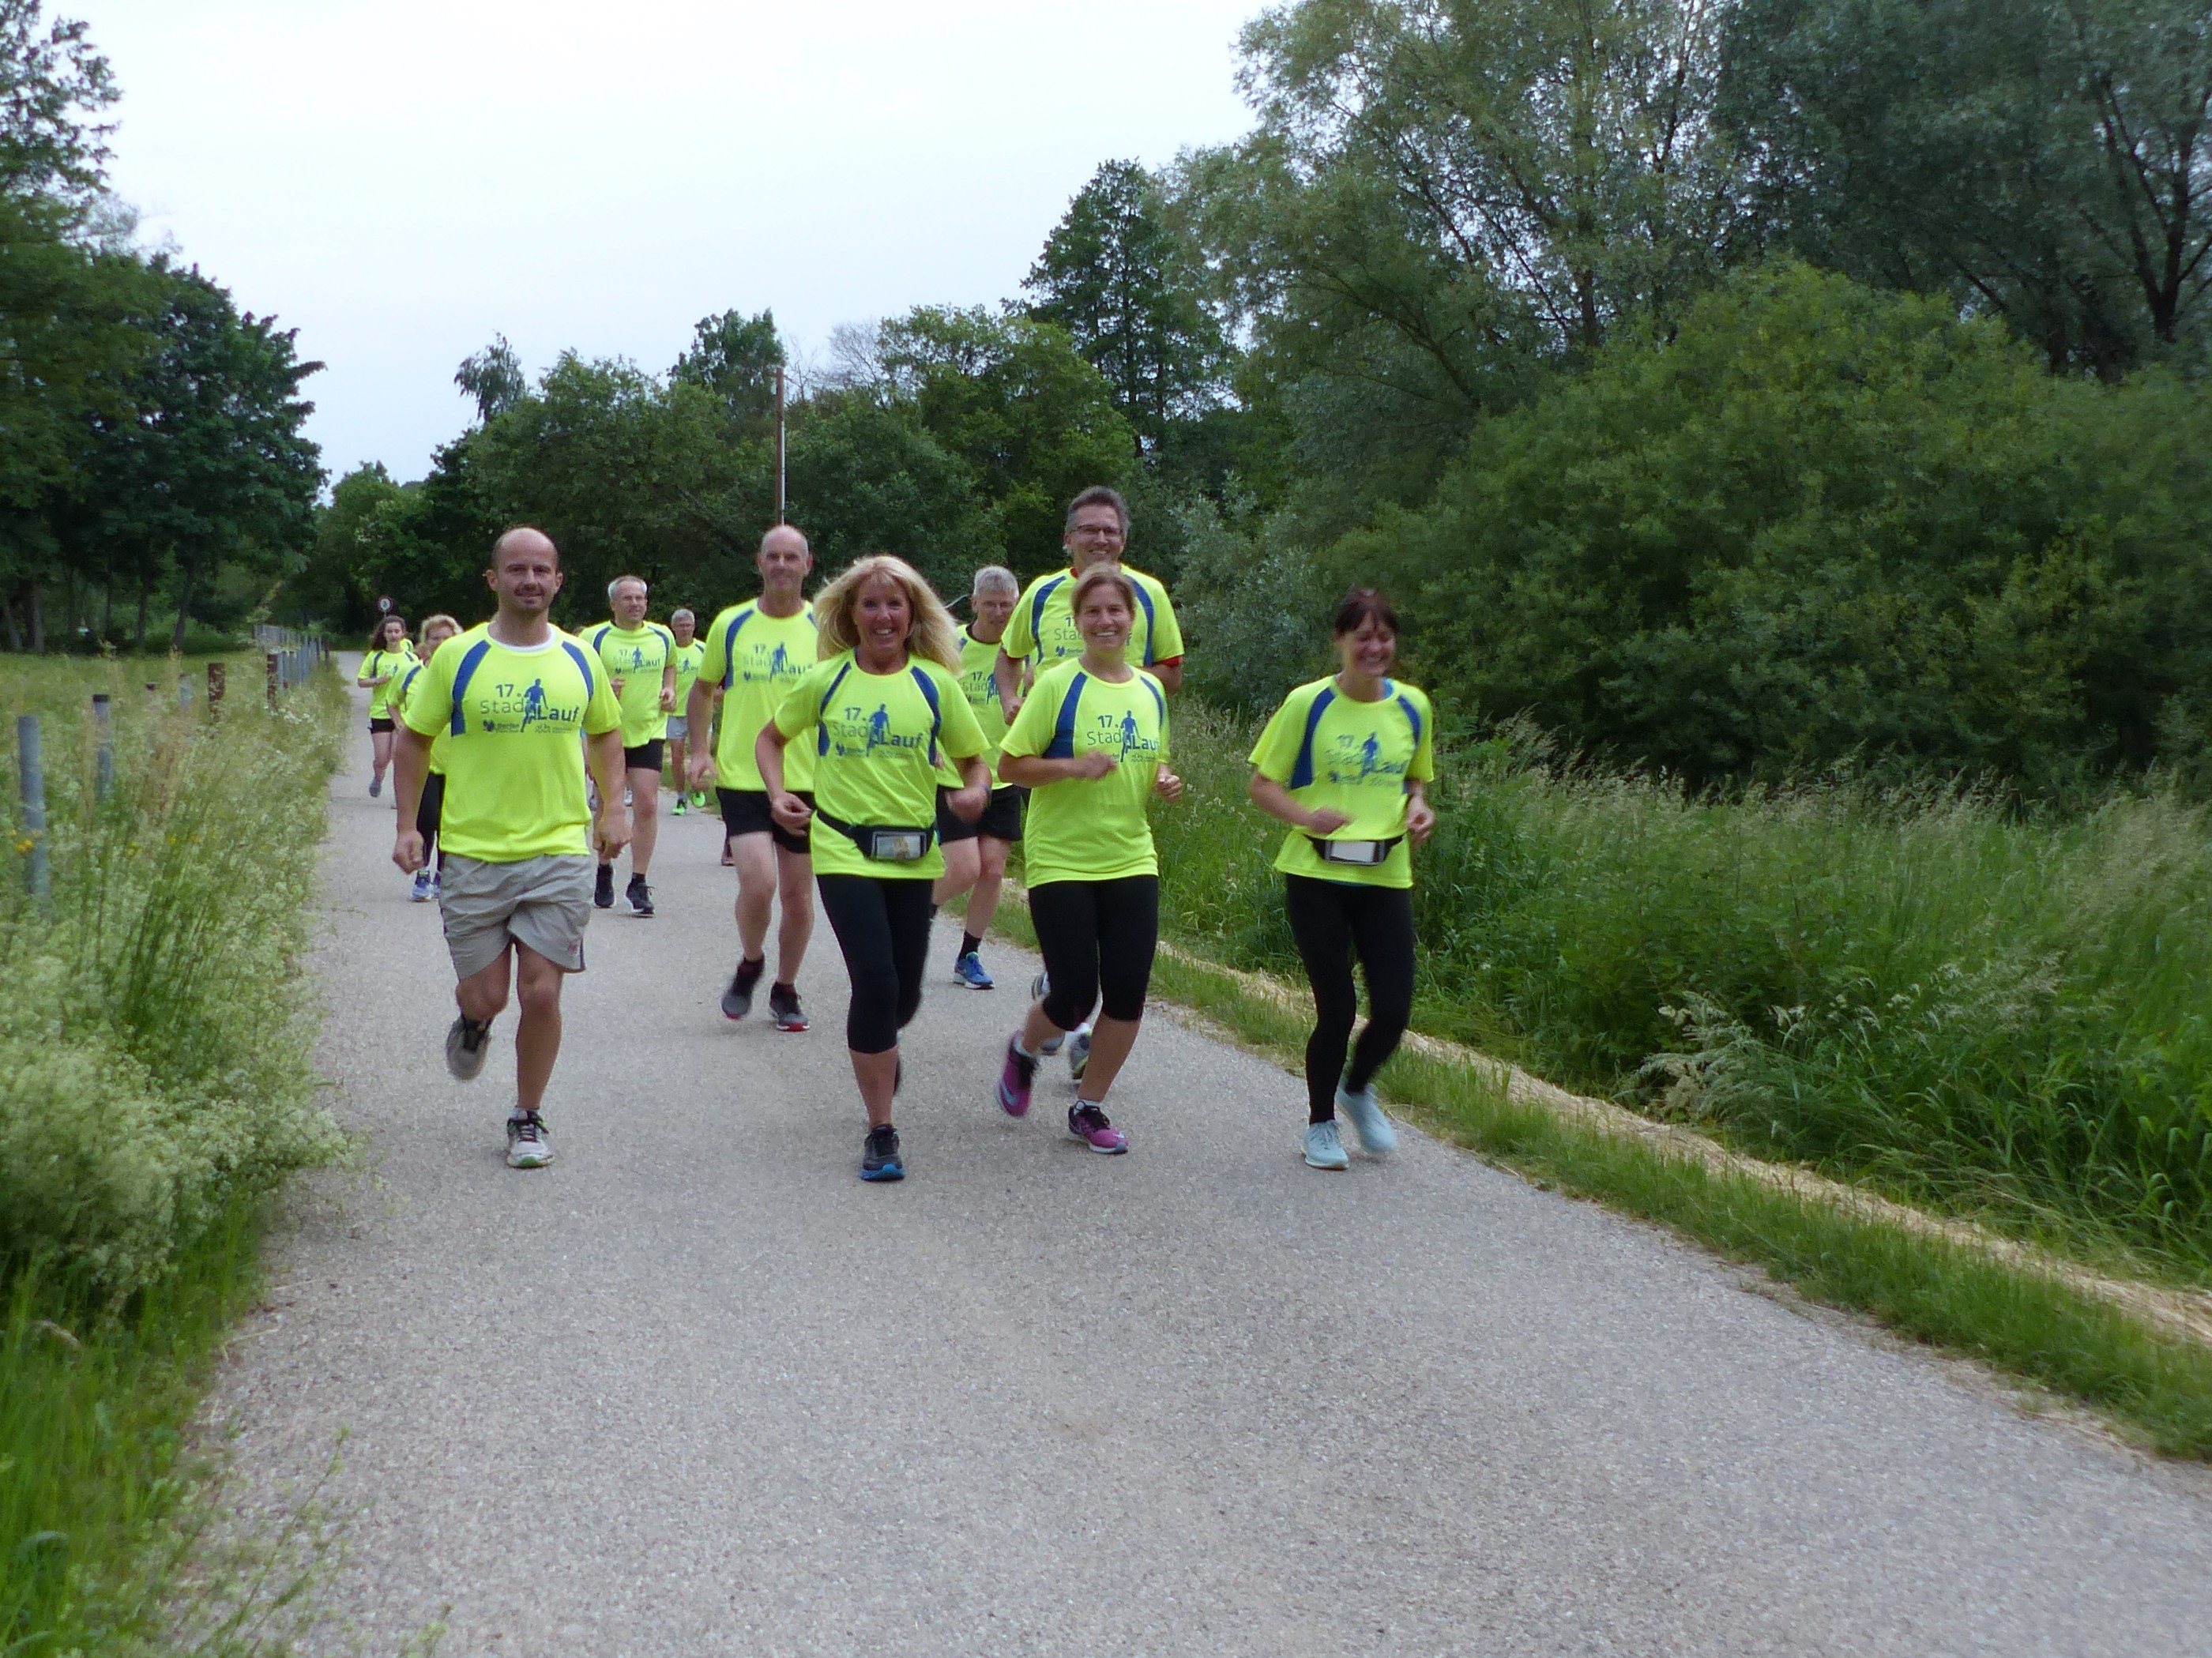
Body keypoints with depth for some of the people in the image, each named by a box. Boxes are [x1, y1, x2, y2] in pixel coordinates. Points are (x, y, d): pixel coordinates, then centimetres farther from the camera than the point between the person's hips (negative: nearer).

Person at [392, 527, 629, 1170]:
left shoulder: (579, 658, 4)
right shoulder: (458, 657, -3)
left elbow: (606, 731, 19)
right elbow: (413, 738, 5)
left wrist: (612, 808, 8)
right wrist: (408, 825, -2)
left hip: (560, 851, 1)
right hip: (474, 852, -1)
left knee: (541, 994, -2)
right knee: (484, 995, 3)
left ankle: (528, 1118, 17)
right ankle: (473, 1023, 41)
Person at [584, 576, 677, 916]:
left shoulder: (663, 636, 6)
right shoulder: (594, 639, -5)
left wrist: (669, 690, 5)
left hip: (649, 731, 1)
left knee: (647, 806, -8)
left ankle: (638, 883, -3)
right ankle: (605, 872, 29)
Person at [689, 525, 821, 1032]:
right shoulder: (731, 624, 2)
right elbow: (704, 689, 15)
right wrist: (701, 749, 3)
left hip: (807, 781, 1)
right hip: (742, 777, -1)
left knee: (798, 894, 7)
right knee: (758, 883, -16)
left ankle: (785, 990, 27)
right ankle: (750, 963, 14)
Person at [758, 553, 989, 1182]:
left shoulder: (935, 683, 2)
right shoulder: (826, 680, 1)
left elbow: (975, 760, 8)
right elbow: (771, 738, 15)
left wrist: (976, 791, -15)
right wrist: (779, 794, -2)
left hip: (914, 856, 2)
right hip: (844, 851, -2)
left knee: (903, 995, 9)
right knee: (875, 983, -14)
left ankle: (878, 1045, 49)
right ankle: (881, 1134, -5)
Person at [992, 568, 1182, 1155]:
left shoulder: (1151, 690, 8)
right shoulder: (1058, 684, -8)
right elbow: (1009, 764, -8)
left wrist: (1164, 781, -1)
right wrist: (1074, 765, -23)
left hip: (1131, 861, 5)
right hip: (1061, 862, -5)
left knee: (1127, 993, -1)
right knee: (1074, 997, -3)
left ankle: (1089, 1107, 17)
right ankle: (1023, 1051, 31)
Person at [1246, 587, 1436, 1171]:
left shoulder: (1412, 707, 5)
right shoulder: (1307, 704, -7)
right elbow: (1262, 784, -2)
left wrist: (1417, 807, -3)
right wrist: (1306, 816, -20)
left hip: (1386, 878, 3)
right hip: (1316, 876, -3)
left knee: (1393, 1012, -2)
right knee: (1337, 1008, -3)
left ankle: (1357, 1090, 31)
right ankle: (1320, 1122, 22)